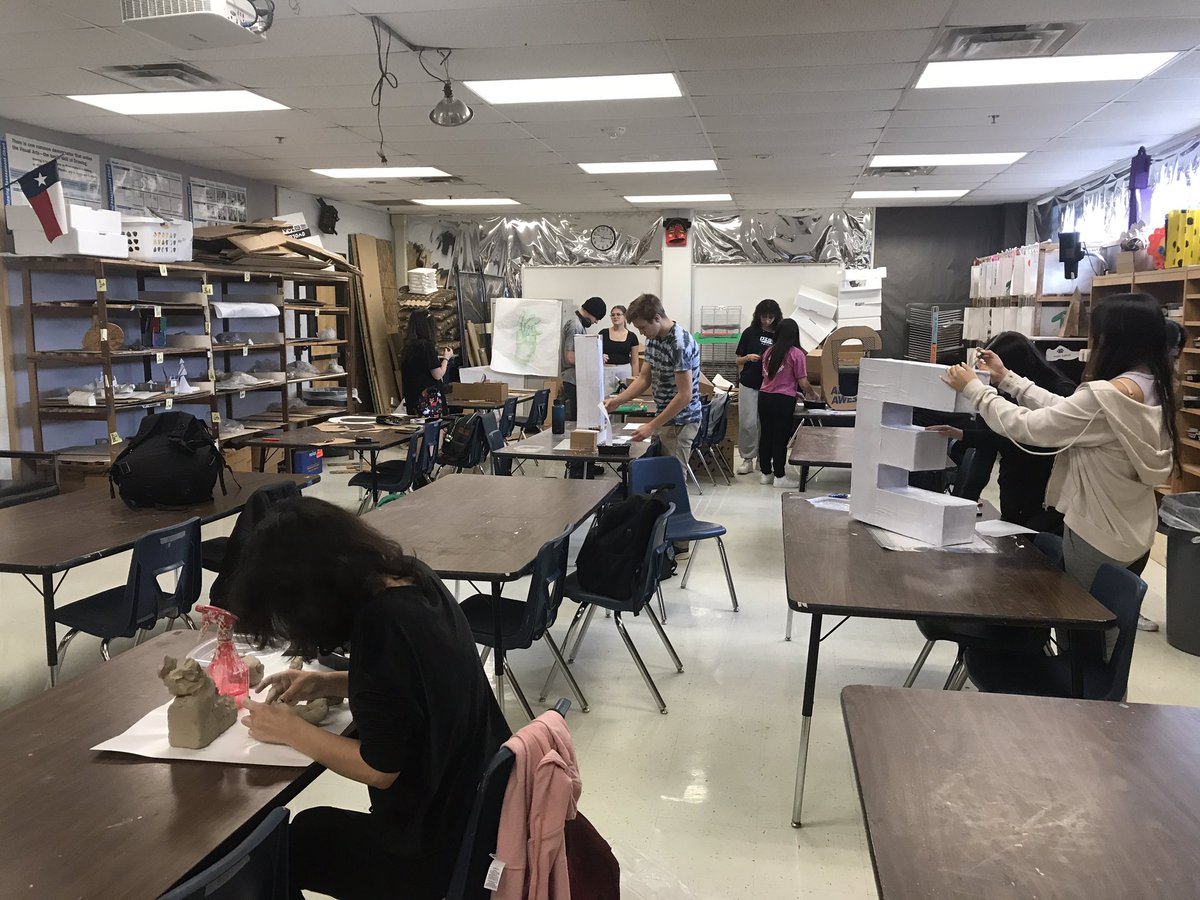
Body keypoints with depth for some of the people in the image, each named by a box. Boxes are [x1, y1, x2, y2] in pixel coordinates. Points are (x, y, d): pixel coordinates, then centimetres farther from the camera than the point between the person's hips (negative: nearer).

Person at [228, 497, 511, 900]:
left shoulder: (381, 625, -29)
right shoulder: (414, 580, -5)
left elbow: (379, 769, -22)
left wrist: (290, 730, -10)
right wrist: (328, 683, 3)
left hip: (438, 847, -8)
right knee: (311, 828, 27)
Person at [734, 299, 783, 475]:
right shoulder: (750, 333, 3)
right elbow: (738, 360, 7)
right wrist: (748, 357, -14)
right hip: (749, 384, -1)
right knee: (747, 423, -4)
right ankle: (747, 459, 7)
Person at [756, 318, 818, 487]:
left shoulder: (768, 351, 8)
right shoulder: (796, 354, -8)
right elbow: (803, 382, -9)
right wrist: (812, 394, 11)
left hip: (764, 396, 6)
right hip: (783, 400, -5)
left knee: (765, 436, 12)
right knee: (780, 439, 2)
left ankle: (766, 473, 21)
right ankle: (779, 477, 8)